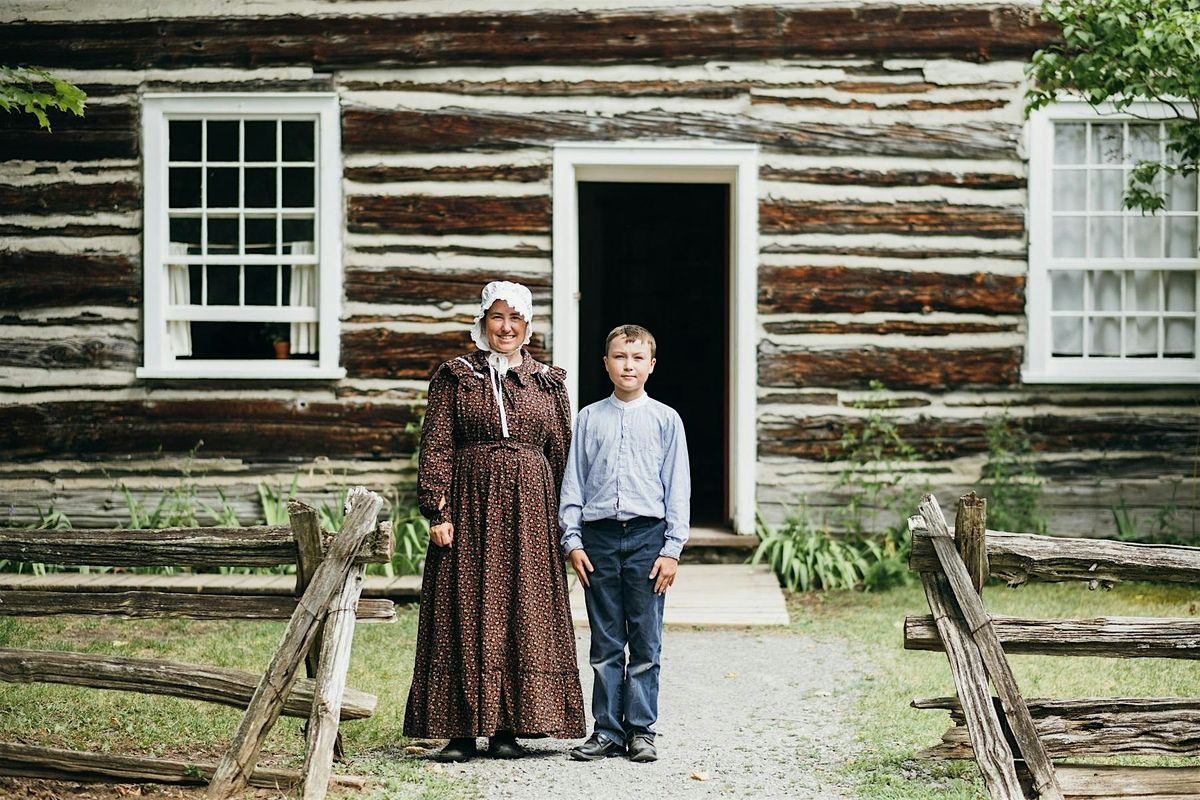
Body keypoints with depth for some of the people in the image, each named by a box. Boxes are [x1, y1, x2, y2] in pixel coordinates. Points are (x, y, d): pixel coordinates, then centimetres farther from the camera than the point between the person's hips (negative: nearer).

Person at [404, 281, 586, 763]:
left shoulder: (548, 382, 11)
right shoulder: (454, 377, 5)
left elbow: (561, 453, 11)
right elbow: (436, 448, 0)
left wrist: (564, 523, 6)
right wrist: (437, 511, -10)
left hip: (529, 509, 2)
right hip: (470, 505, -2)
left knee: (523, 615, 1)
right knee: (465, 617, -3)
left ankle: (508, 728, 6)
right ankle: (461, 730, 1)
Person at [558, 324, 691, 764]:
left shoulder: (665, 419, 5)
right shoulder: (590, 419, 8)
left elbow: (677, 488, 4)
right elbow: (573, 483, 10)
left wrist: (672, 548, -2)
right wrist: (572, 540, 2)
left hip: (647, 534, -1)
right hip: (599, 536, 1)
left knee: (645, 641, 1)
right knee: (605, 642, 5)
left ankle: (641, 730, 9)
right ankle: (607, 730, 11)